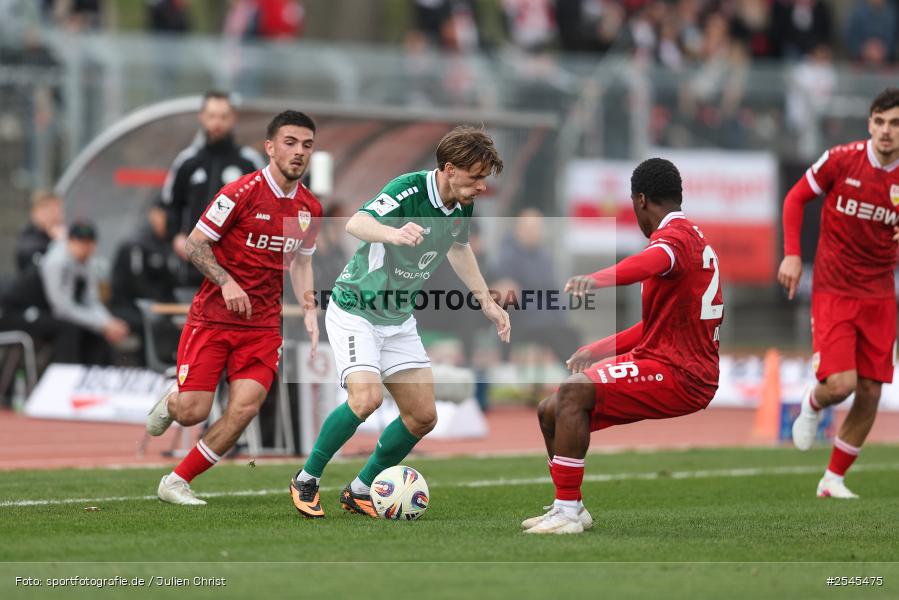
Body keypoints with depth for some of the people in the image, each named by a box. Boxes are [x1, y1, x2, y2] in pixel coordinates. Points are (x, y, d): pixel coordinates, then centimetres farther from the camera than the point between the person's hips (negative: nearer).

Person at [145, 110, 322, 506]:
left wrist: (309, 312, 6)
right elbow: (195, 244, -7)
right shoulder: (242, 192, -12)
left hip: (263, 325, 4)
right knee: (192, 413, -9)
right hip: (212, 317, -4)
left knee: (244, 408, -13)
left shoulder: (310, 208, 6)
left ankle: (176, 482, 1)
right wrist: (226, 282, -20)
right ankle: (171, 402, 31)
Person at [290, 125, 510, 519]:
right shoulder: (409, 190, -26)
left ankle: (360, 492, 18)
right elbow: (356, 224, -42)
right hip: (354, 311, -8)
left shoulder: (462, 207, -2)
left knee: (423, 417, 2)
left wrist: (487, 302, 20)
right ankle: (306, 480, -8)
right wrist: (393, 233, -63)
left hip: (399, 320, 8)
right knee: (366, 398, -27)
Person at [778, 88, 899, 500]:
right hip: (833, 291, -3)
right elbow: (796, 198, 4)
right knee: (841, 383, -17)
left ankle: (834, 480, 18)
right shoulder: (841, 160, -10)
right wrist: (792, 254, -6)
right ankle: (812, 404, 21)